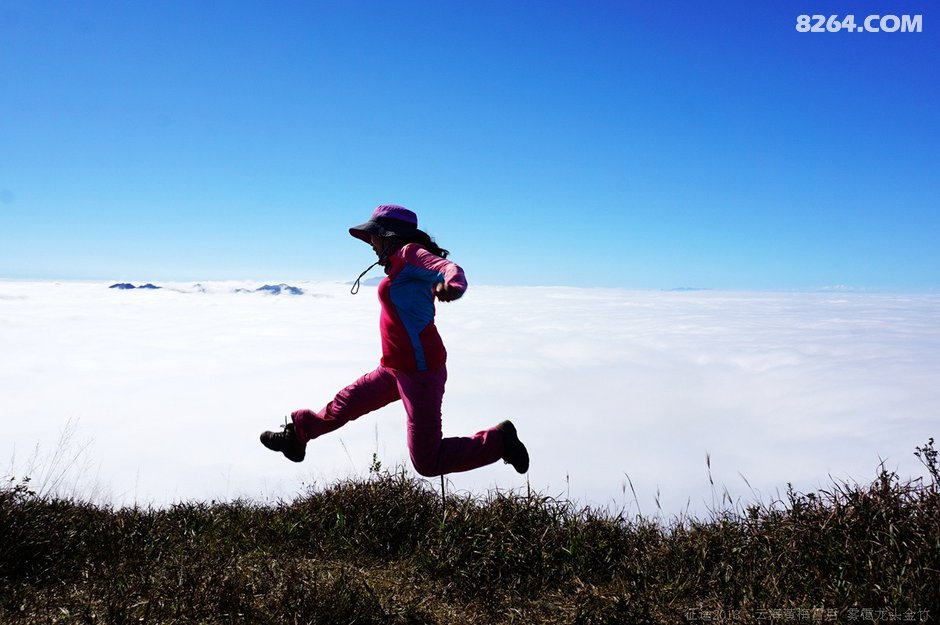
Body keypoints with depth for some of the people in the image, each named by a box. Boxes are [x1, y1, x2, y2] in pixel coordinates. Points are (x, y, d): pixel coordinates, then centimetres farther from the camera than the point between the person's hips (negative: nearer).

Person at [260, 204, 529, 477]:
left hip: (419, 372, -10)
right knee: (348, 402, 27)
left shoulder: (409, 253, -14)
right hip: (399, 369, 10)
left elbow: (450, 268, -31)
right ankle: (297, 435, 48)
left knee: (427, 463, -4)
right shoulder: (404, 264, 13)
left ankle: (499, 440, 9)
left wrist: (451, 284, -54)